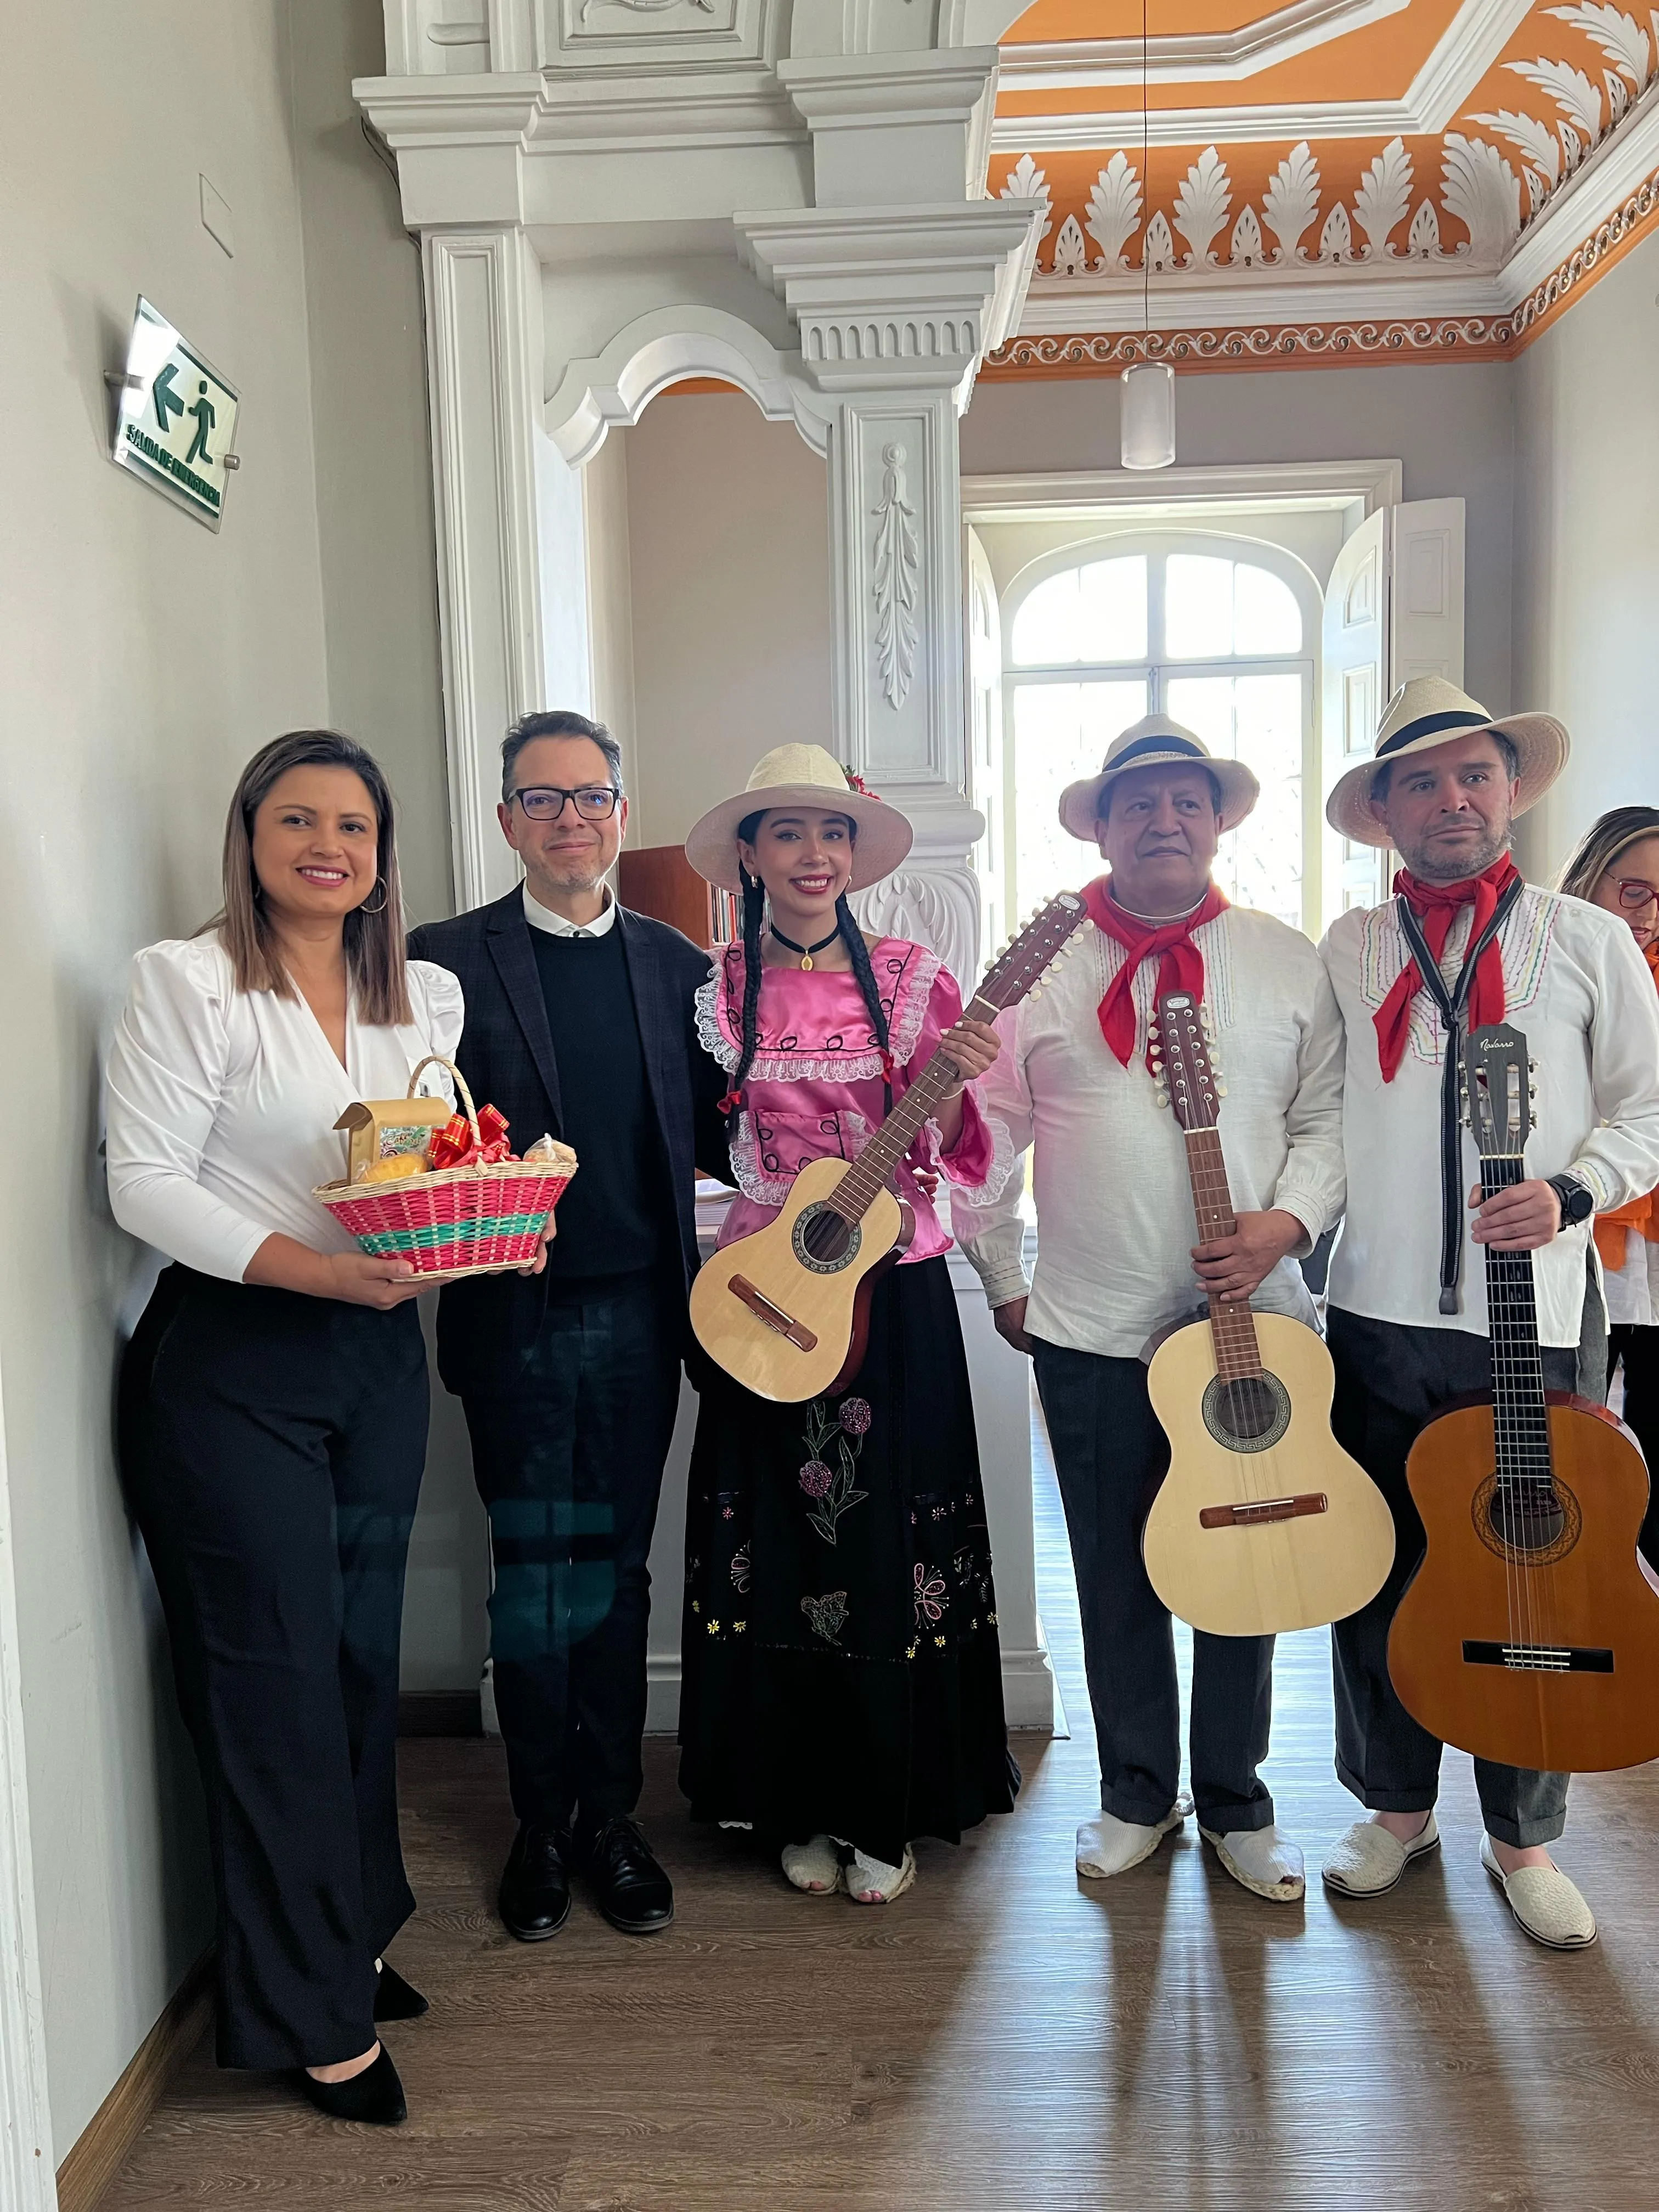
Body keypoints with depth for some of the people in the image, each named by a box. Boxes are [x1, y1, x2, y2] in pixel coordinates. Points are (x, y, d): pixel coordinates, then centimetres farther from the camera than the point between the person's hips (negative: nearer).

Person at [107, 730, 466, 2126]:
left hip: (380, 1353, 6)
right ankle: (317, 2016, 21)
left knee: (364, 1656, 15)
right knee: (278, 1677, 4)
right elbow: (145, 1183, -14)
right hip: (229, 1364, -5)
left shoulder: (426, 997, 9)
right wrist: (319, 1271, -23)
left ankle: (355, 1937, 37)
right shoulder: (188, 981, -8)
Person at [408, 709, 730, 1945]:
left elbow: (709, 1139, 8)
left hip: (639, 1310, 3)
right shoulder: (447, 958, 0)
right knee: (535, 1576, 7)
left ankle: (611, 1817, 29)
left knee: (614, 1568, 13)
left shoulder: (676, 965, 8)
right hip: (518, 1316, -2)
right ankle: (544, 1827, 27)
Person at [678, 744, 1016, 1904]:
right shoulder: (721, 990, 2)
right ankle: (803, 1808, 28)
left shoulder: (912, 977, -1)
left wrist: (952, 1084, -21)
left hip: (896, 1292, -1)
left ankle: (887, 1815, 25)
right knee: (783, 1542, 10)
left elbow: (943, 1150, -2)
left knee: (891, 1543, 7)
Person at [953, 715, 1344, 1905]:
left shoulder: (1288, 964, 5)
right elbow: (985, 1136, 6)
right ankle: (1137, 1795, 33)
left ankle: (1236, 1804, 32)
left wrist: (1286, 1224, -13)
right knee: (1117, 1578, 12)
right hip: (1090, 1335, 0)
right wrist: (1004, 1282, 6)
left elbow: (1328, 1120, 4)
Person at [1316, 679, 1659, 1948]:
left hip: (1537, 1316, -1)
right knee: (1377, 1573, 11)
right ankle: (1397, 1803, 31)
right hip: (1378, 1316, 2)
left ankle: (1524, 1836, 28)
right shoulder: (1349, 951, 7)